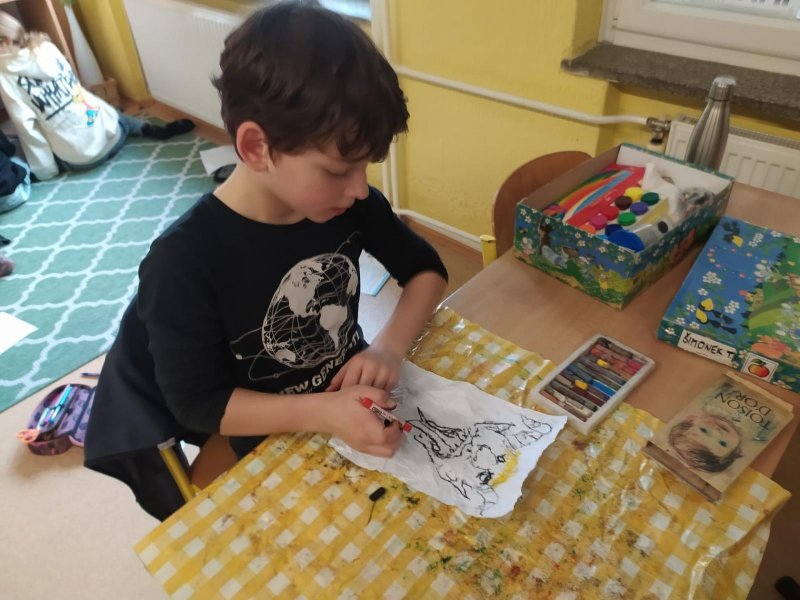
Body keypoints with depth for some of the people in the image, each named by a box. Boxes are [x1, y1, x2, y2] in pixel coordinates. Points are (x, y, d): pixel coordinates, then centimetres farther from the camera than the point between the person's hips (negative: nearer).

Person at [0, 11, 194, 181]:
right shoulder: (46, 47, 3)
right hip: (112, 136, 5)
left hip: (80, 159, -5)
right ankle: (157, 130, 10)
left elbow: (26, 126, -12)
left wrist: (45, 170, -5)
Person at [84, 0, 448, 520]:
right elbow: (195, 402, -21)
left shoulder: (350, 203, -16)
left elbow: (426, 269, -4)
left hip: (347, 390, 3)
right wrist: (323, 412, -34)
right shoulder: (185, 261, -29)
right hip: (258, 430, -2)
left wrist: (390, 346, -23)